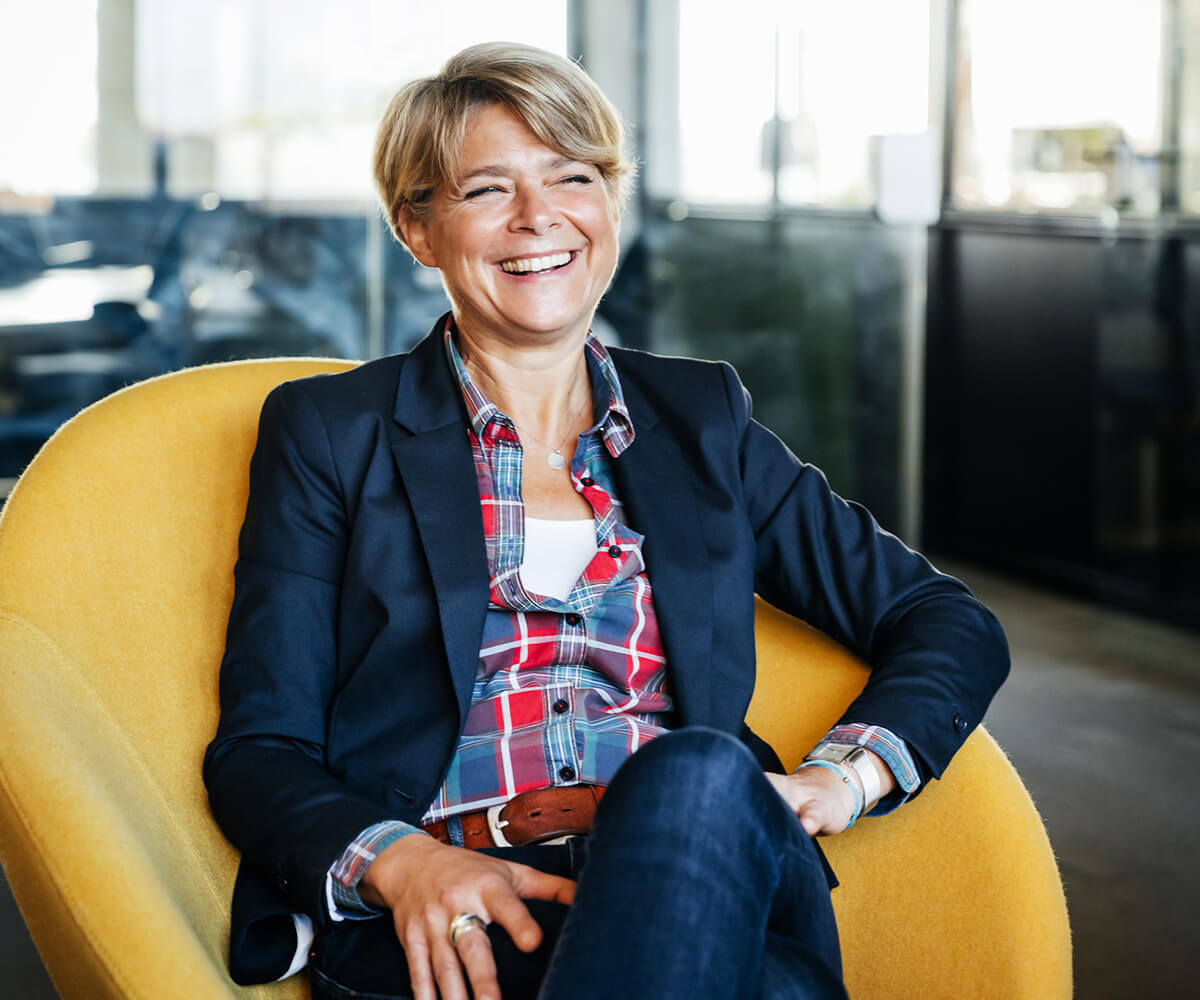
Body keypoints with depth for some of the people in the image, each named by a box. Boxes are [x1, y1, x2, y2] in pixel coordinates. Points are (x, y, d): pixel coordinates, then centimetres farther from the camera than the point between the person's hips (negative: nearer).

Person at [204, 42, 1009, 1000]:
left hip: (701, 879, 4)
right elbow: (257, 750, 8)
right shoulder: (329, 432, 14)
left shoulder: (702, 419, 21)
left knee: (698, 773, -35)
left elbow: (954, 625, 20)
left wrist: (844, 774, -1)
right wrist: (399, 863, -15)